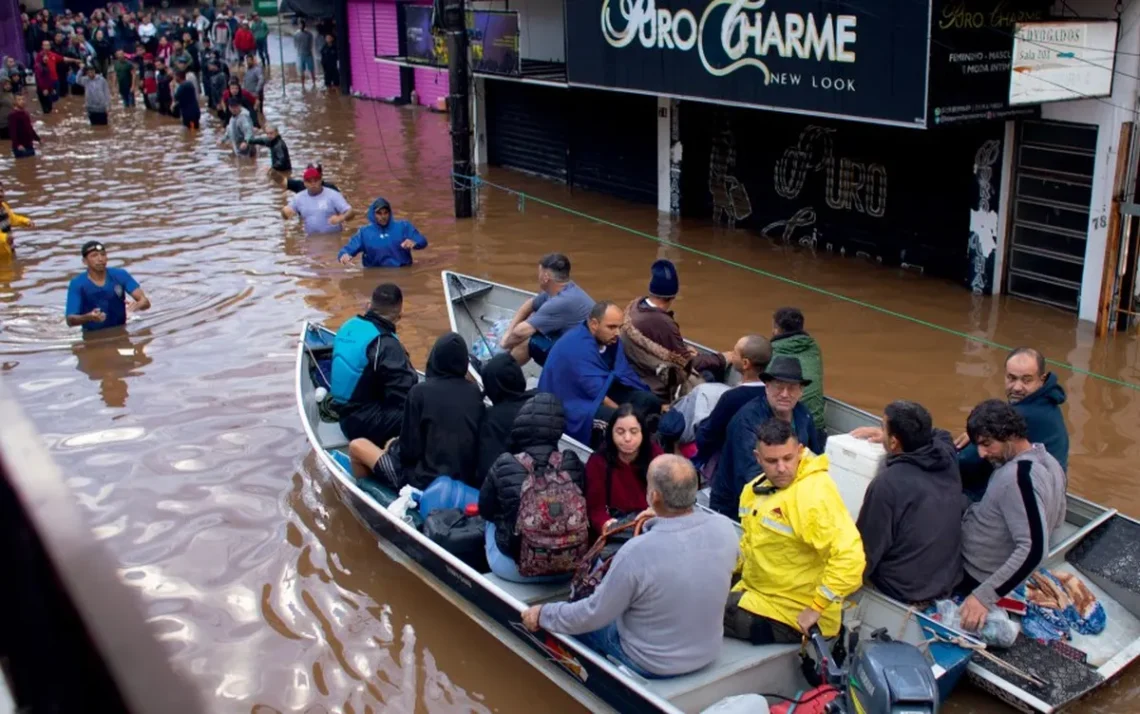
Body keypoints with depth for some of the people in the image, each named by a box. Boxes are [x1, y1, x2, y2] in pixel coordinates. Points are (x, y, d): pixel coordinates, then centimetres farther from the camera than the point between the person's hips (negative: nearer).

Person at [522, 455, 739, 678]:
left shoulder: (637, 553, -33)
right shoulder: (726, 530, -19)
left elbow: (593, 615, -18)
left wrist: (543, 614, -3)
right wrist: (659, 519, 15)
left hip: (652, 664, -5)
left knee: (579, 622, 21)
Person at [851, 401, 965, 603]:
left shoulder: (887, 483, -28)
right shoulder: (947, 456, -10)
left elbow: (868, 547, -17)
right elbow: (937, 433, 17)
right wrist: (888, 432, 16)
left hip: (904, 590, -7)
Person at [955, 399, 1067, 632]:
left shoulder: (1018, 475, -30)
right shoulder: (1048, 461, -2)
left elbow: (1034, 550, -35)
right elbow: (1056, 518, 15)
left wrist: (984, 596, -36)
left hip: (974, 576, -9)